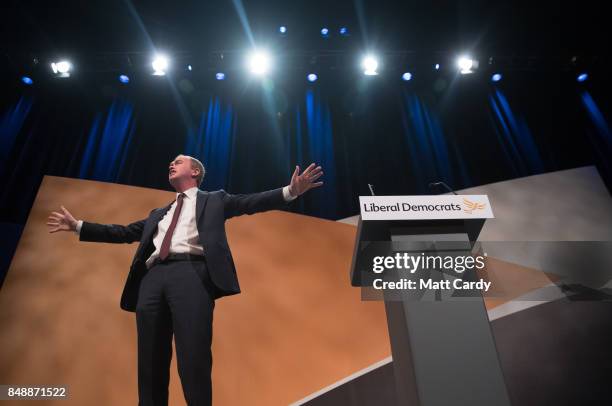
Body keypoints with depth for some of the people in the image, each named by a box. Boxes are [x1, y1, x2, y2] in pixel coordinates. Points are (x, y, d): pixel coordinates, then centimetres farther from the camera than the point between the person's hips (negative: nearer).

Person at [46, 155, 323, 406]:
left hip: (191, 273, -5)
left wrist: (290, 191, -7)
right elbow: (125, 232, 33)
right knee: (150, 364, 3)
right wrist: (78, 226, 33)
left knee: (194, 361, -14)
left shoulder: (214, 200, 20)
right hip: (153, 278, 6)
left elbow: (250, 203, 7)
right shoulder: (158, 214, 34)